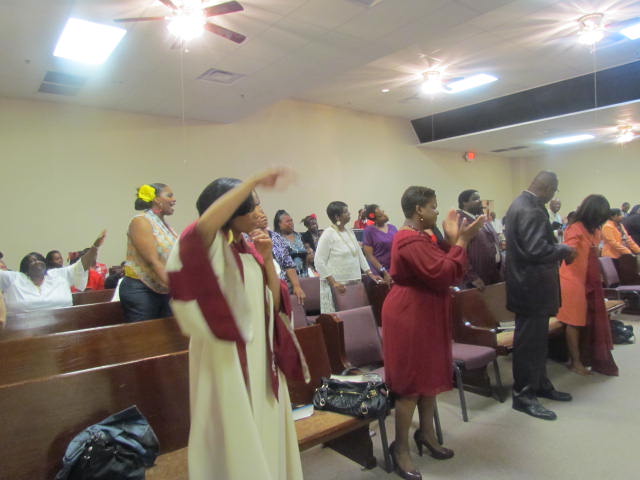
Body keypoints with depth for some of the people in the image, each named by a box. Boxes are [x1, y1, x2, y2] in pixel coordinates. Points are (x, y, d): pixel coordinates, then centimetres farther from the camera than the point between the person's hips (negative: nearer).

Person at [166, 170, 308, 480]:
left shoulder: (250, 249, 8)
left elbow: (276, 303, 4)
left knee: (265, 436, 18)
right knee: (237, 438, 5)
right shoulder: (210, 248, -12)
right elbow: (203, 225, -38)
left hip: (261, 355, 7)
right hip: (227, 357, -7)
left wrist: (266, 259, -8)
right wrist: (254, 181, -34)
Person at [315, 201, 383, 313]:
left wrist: (370, 274, 10)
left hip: (354, 283, 7)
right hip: (337, 285, -6)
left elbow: (360, 254, 17)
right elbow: (319, 262, -13)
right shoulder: (328, 234, -10)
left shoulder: (350, 232, 12)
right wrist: (334, 283, -18)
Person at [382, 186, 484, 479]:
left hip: (425, 314, 11)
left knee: (430, 375, 18)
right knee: (411, 382, -1)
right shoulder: (411, 241, -22)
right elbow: (443, 274, -26)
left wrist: (451, 239, 2)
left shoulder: (420, 237, 13)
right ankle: (400, 448, 14)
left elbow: (442, 266, 12)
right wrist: (461, 241, -18)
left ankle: (426, 433, 34)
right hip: (410, 316, -11)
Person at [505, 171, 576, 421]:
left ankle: (540, 384, 36)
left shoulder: (522, 203, 11)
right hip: (531, 285, -11)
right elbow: (537, 250, -29)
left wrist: (557, 247, 11)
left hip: (528, 282, 11)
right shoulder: (531, 210, -23)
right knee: (529, 341, 1)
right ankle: (523, 395, 14)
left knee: (536, 339, 21)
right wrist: (564, 249, -13)